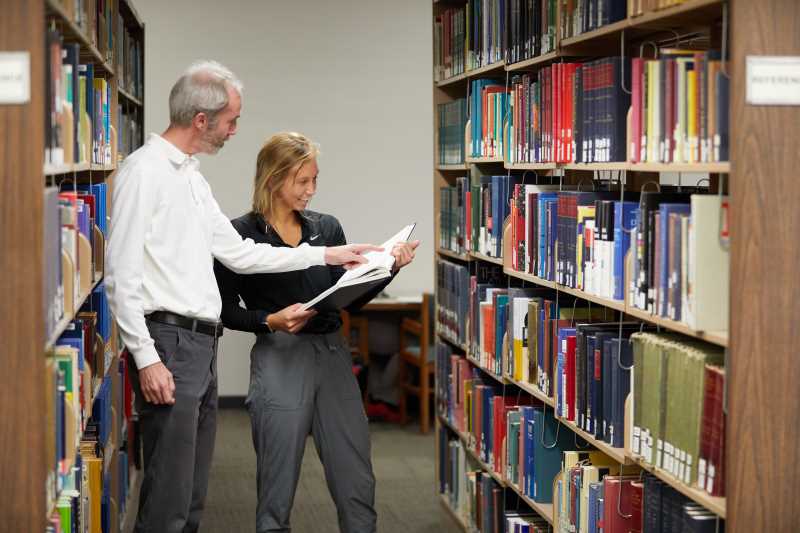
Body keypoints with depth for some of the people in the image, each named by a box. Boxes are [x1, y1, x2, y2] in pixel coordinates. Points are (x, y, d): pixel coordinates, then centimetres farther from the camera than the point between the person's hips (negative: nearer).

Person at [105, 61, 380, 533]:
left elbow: (238, 253, 24)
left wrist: (326, 255, 23)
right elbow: (122, 274, -15)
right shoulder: (144, 171, -10)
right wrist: (146, 359, -20)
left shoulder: (194, 176, 19)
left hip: (203, 346, 10)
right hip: (169, 343, -10)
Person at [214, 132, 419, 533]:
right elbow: (226, 310, -3)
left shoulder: (326, 228, 10)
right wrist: (271, 320, -19)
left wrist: (390, 267, -3)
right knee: (277, 489, 1)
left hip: (333, 356, 4)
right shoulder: (242, 234, -4)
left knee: (357, 484, 4)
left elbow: (352, 299, 10)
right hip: (280, 360, -4)